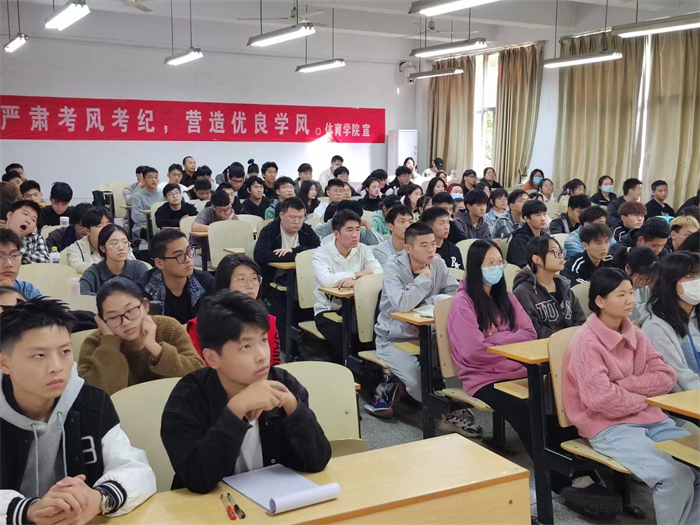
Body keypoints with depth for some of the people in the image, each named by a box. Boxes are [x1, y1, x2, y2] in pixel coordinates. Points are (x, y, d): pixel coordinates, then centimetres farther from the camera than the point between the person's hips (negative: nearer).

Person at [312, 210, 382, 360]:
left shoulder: (363, 250, 4)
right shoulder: (321, 253, -8)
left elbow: (379, 273, -12)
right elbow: (326, 280, -27)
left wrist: (357, 280, -31)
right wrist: (358, 273, -17)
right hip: (328, 310, -3)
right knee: (342, 339, -28)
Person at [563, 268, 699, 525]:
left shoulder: (634, 333, 8)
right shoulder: (587, 342, -13)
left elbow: (666, 376, 2)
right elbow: (601, 399, -22)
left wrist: (624, 385, -12)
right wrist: (642, 398, -6)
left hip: (649, 418, 7)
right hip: (608, 427, -7)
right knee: (676, 476, -24)